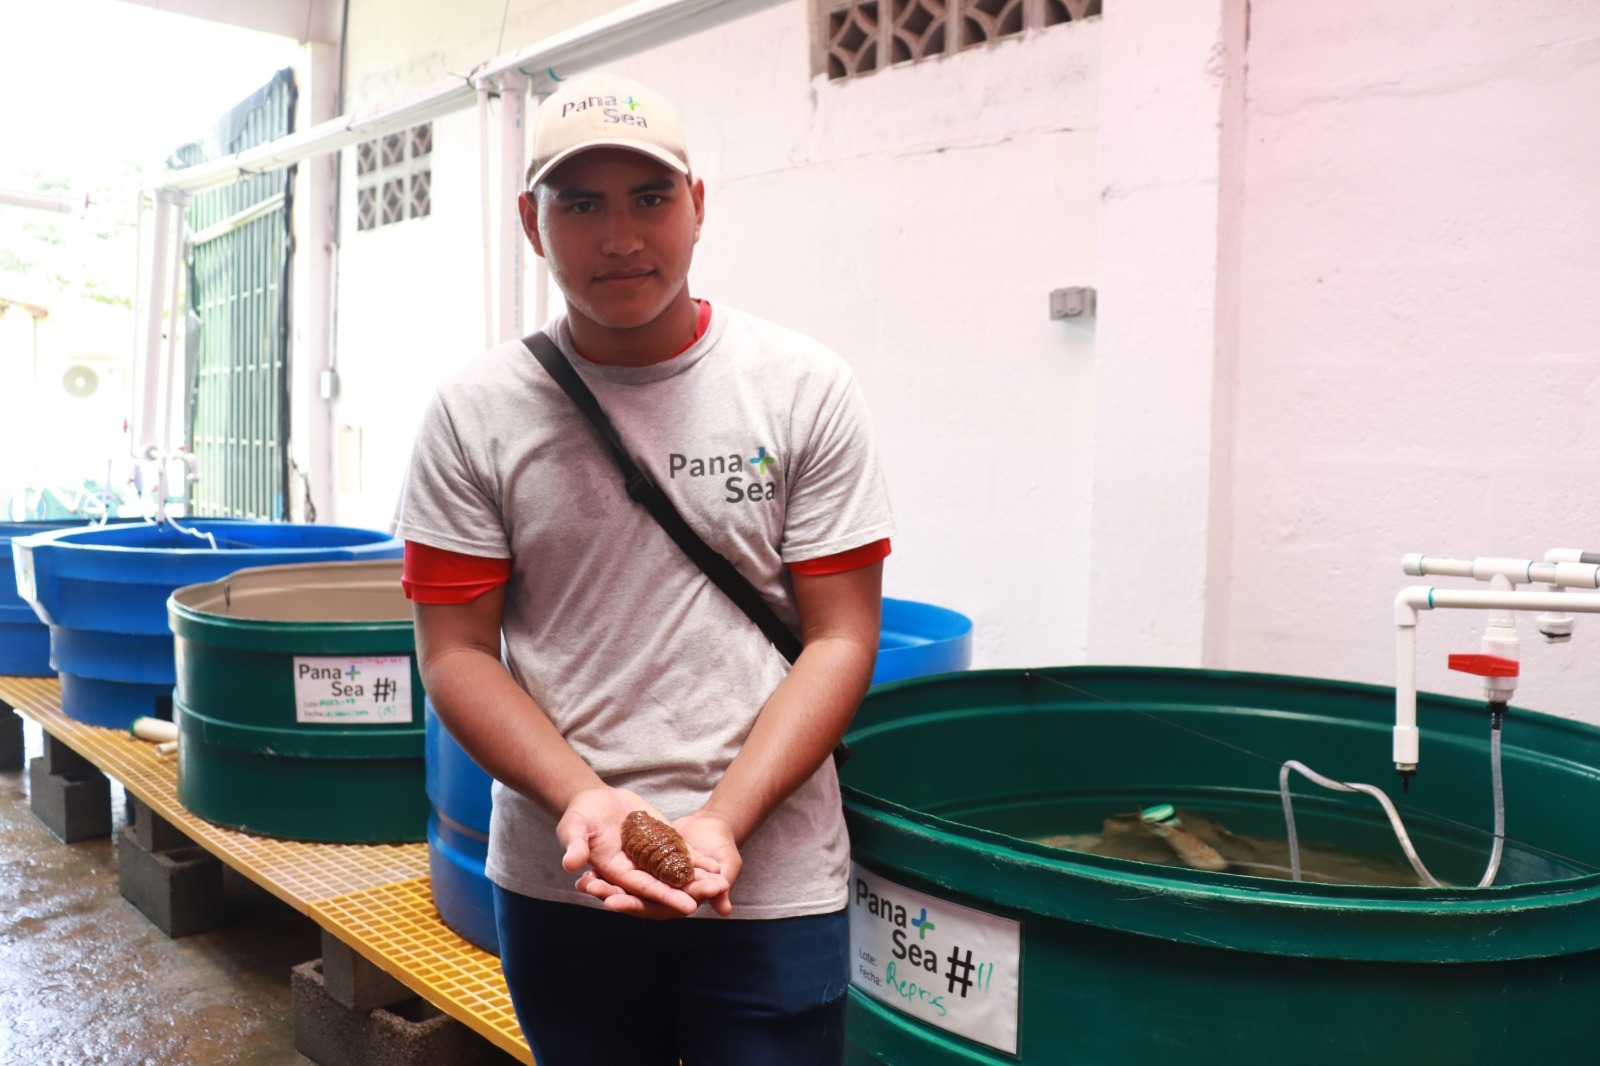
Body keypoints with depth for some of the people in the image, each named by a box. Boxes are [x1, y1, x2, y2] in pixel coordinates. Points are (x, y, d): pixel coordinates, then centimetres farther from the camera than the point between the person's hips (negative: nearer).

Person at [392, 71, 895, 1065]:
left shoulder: (806, 389, -5)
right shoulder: (476, 413, -3)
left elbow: (841, 638, -5)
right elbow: (456, 650, -1)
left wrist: (720, 823, -16)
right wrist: (581, 799, -16)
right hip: (556, 880, 2)